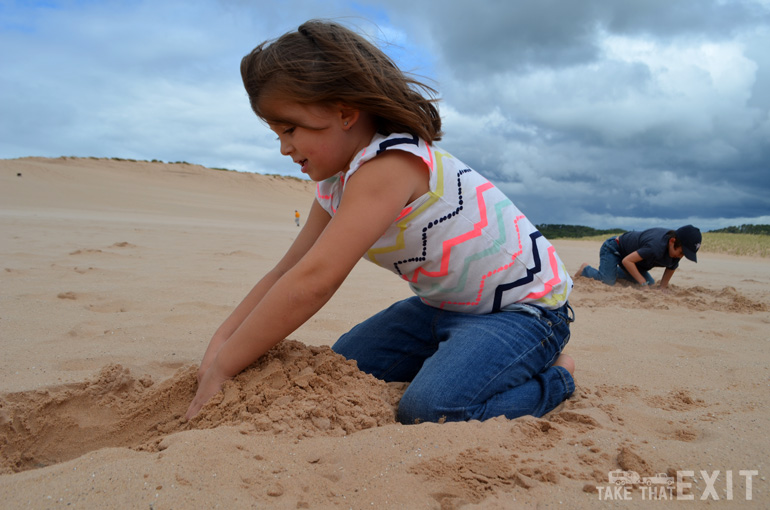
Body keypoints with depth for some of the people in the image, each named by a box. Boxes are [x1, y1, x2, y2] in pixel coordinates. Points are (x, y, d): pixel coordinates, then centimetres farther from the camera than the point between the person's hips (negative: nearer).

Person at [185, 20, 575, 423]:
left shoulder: (390, 165, -30)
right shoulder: (335, 185, 2)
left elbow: (311, 283, -35)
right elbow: (287, 271, 0)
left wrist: (224, 368, -28)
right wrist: (221, 341, -13)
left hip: (524, 306, -8)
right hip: (442, 306, 9)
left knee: (431, 410, -29)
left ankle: (552, 377, -2)